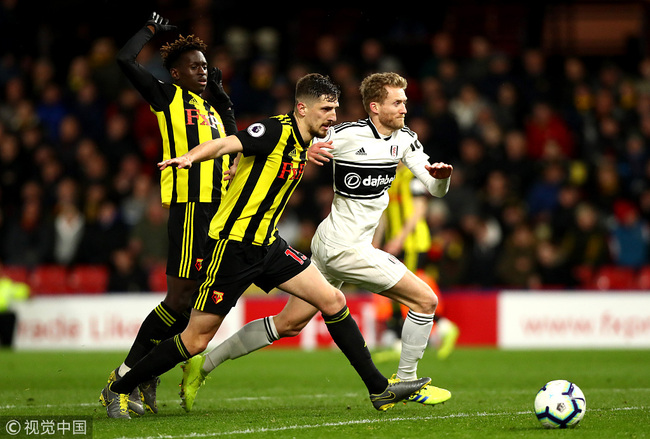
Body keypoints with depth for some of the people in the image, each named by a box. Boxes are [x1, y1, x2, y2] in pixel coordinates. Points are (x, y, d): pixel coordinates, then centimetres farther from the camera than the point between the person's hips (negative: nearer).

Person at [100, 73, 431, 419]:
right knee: (196, 340, -5)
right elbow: (224, 145, -31)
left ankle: (379, 389, 10)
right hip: (232, 244, -9)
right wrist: (189, 157, -48)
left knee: (332, 301, 2)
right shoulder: (277, 131, -17)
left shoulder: (302, 144, 10)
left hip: (267, 245, 9)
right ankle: (118, 390, 10)